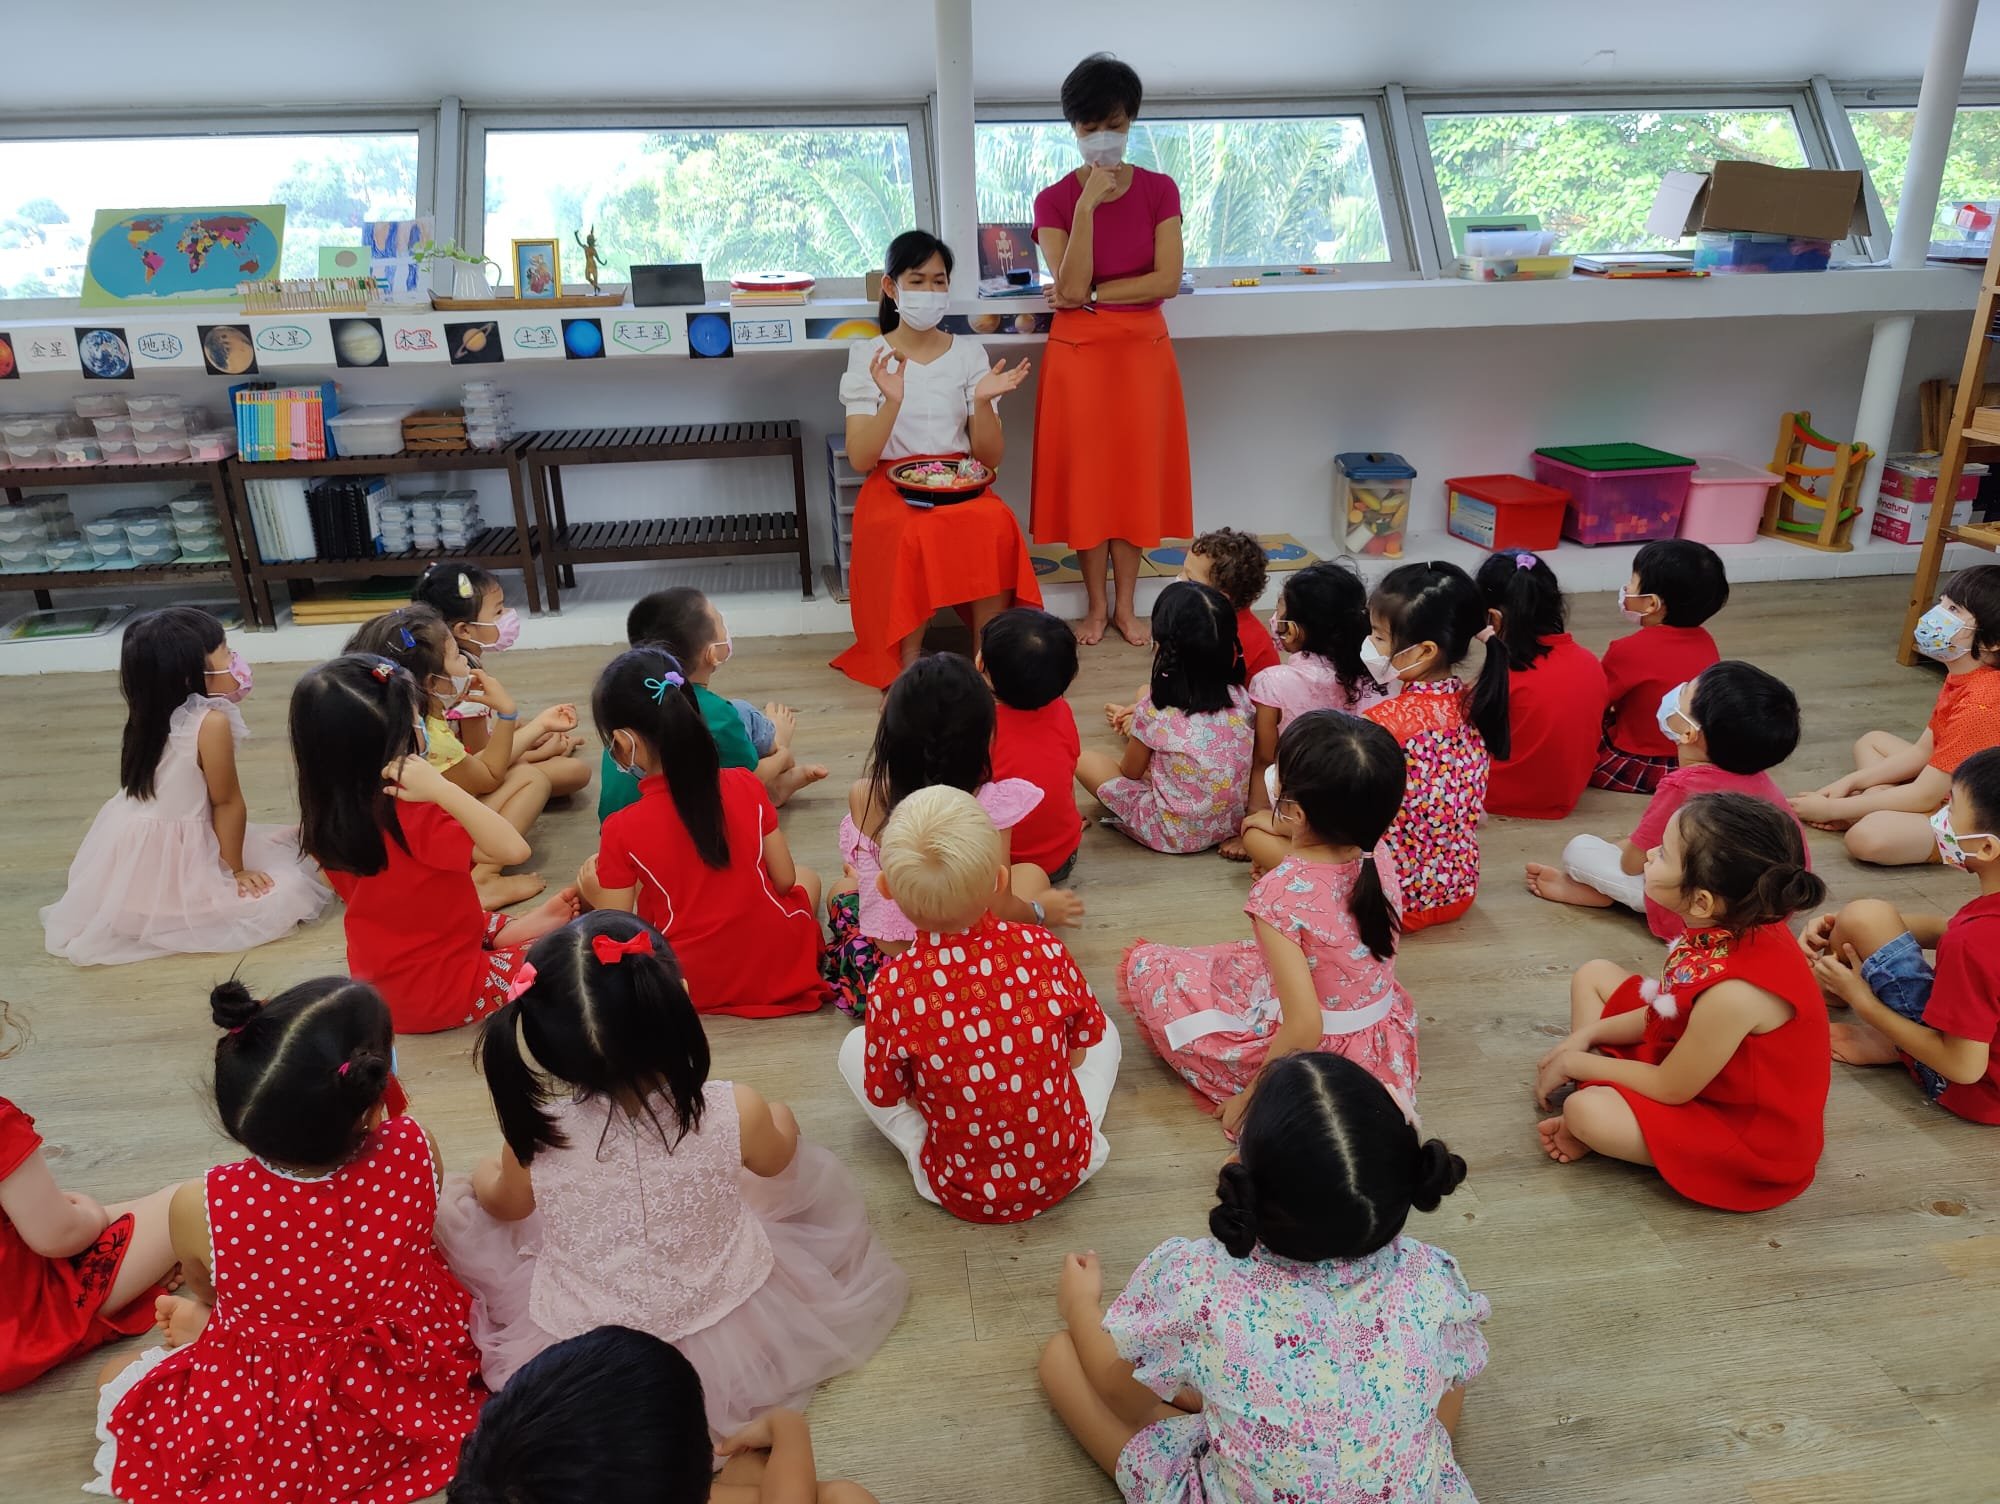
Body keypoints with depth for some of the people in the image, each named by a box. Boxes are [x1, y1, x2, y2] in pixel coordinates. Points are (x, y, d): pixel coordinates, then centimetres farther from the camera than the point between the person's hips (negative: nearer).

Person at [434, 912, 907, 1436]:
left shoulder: (536, 1132, -26)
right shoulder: (736, 1111, -29)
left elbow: (508, 1205, -2)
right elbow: (774, 1161, -3)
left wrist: (488, 1175, 22)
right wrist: (778, 1121, 20)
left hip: (583, 1353, 0)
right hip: (734, 1332, 0)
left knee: (459, 1200, 19)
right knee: (805, 1152, 18)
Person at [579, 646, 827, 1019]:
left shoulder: (621, 831, -18)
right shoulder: (746, 786, -11)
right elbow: (784, 879, -1)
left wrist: (595, 897, 12)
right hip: (777, 968, 1)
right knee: (807, 877, 30)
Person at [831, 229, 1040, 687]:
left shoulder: (968, 353, 9)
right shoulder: (869, 356, 3)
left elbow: (991, 458, 5)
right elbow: (860, 460, -7)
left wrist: (983, 403, -14)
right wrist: (892, 402, -23)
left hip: (961, 483, 2)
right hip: (893, 487, -2)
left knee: (997, 525, -32)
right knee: (915, 534, -37)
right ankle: (907, 670, -22)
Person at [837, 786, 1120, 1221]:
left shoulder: (892, 986, -25)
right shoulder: (1041, 946, -21)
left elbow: (884, 1096, -7)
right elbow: (1085, 1040, -2)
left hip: (964, 1193, -1)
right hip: (1068, 1168, 1)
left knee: (854, 1046, 14)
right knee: (1107, 1033, 26)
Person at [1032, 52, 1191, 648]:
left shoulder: (1159, 190, 0)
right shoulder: (1054, 199, -3)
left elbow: (1166, 281, -9)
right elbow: (1070, 287, -15)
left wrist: (1089, 297, -12)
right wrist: (1087, 206, -21)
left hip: (1142, 348, 1)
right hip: (1078, 352, -1)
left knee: (1135, 471, 6)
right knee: (1085, 473, 4)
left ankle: (1126, 604, 18)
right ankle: (1096, 604, 17)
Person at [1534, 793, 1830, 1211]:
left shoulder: (1734, 991, -38)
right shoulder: (1740, 925, -12)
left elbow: (1670, 1089, -22)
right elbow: (1669, 1011, 6)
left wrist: (1575, 1064, -11)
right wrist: (1587, 1036, -3)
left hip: (1746, 1133, -9)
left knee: (1586, 1111, -30)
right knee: (1594, 975, 8)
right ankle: (1600, 1091, -1)